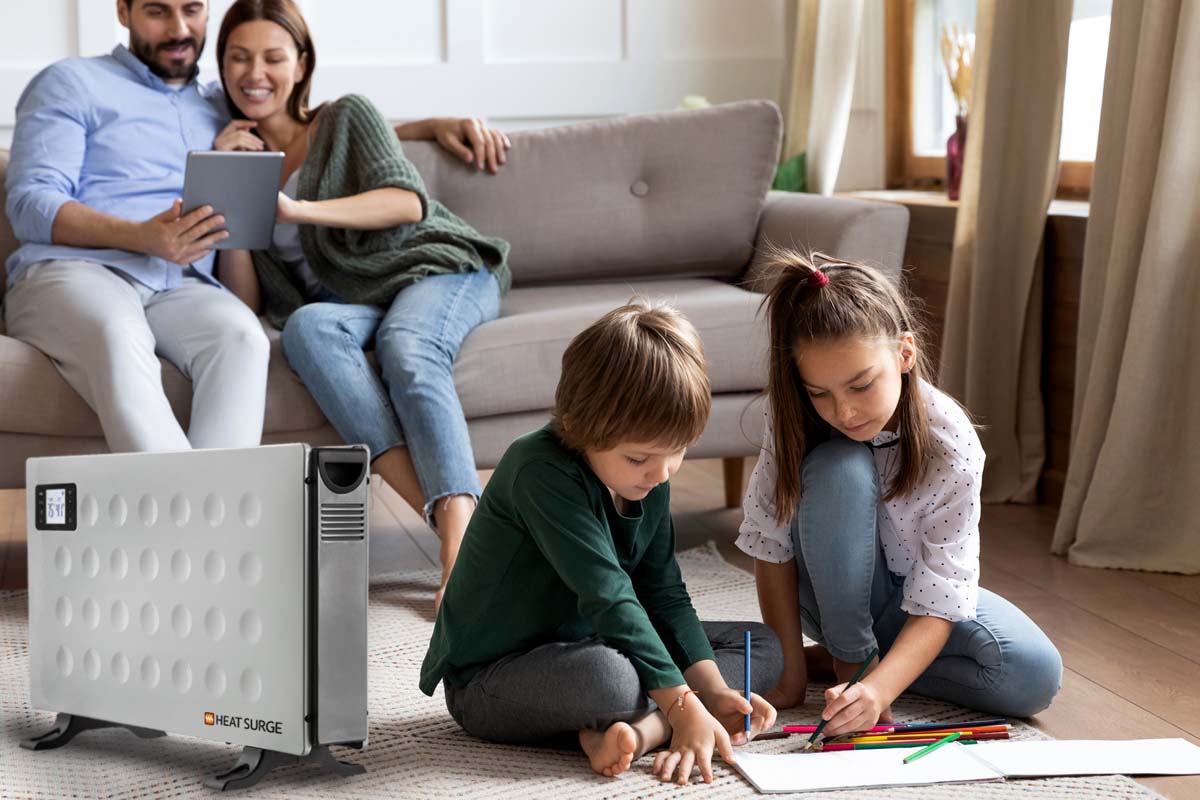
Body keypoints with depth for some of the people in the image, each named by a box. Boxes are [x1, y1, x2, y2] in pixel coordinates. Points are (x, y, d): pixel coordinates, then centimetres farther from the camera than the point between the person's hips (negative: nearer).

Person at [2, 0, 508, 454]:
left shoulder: (224, 108, 28)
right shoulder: (71, 84, 13)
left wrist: (433, 126, 22)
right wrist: (144, 237, -16)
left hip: (180, 286, 4)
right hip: (68, 270, -3)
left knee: (239, 334, -33)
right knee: (117, 335, -40)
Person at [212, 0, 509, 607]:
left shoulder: (346, 118, 10)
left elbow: (408, 202, -9)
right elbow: (246, 300, 9)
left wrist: (297, 210, -21)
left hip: (432, 268, -2)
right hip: (344, 301, 2)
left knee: (406, 348, -36)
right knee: (306, 328, -34)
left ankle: (461, 545, -54)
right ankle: (440, 511, -49)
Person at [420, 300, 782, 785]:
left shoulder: (650, 477, 0)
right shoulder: (541, 472, -26)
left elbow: (665, 595, 2)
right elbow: (608, 597, -31)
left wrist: (712, 691, -11)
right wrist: (682, 705, -33)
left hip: (583, 648, 9)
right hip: (489, 679, -9)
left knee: (761, 646, 3)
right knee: (608, 676, -42)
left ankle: (644, 727, -19)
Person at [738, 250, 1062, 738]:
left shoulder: (951, 446, -29)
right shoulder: (795, 416, -25)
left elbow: (939, 601, -29)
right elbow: (769, 541, -19)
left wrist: (879, 687, -45)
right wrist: (791, 671, -22)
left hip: (913, 600, 0)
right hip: (836, 594, 0)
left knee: (1036, 676, -26)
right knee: (839, 471, -33)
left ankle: (870, 666, -6)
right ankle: (849, 656, -12)